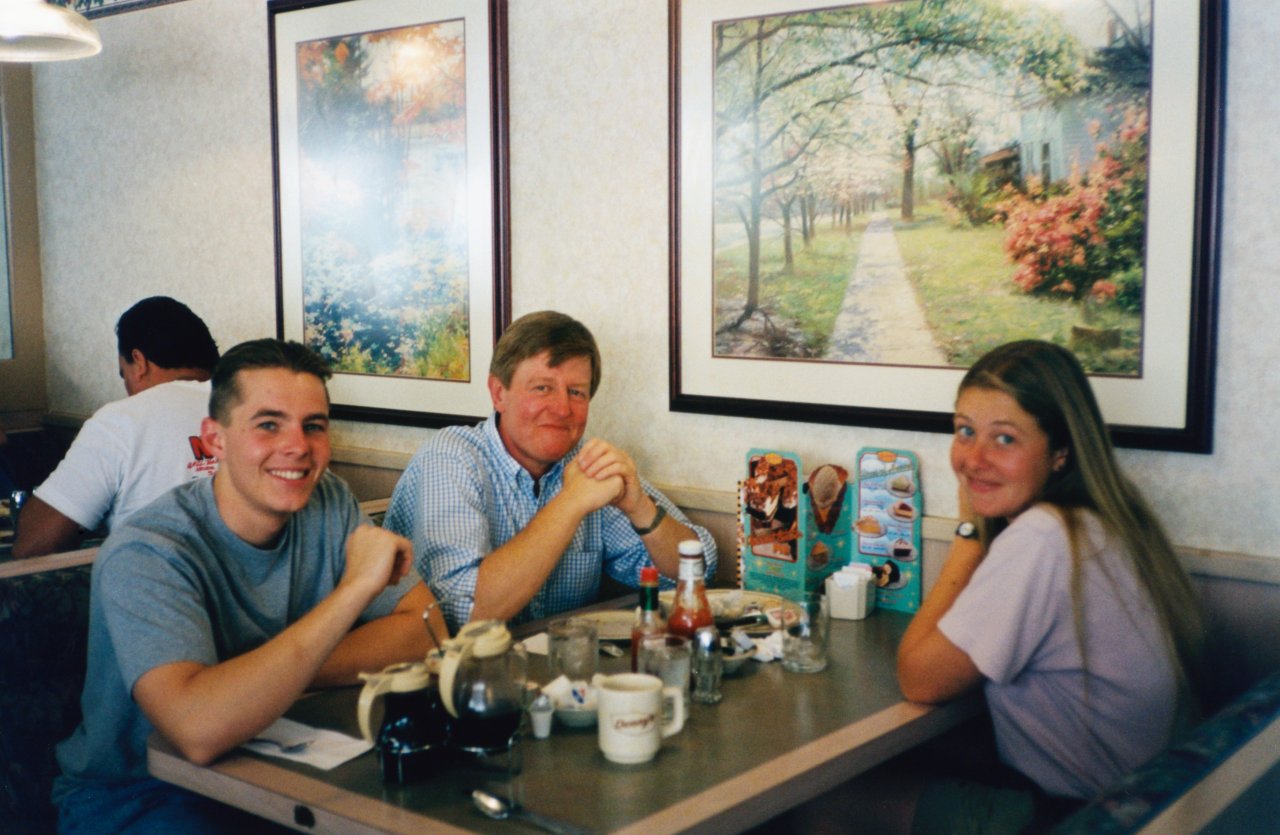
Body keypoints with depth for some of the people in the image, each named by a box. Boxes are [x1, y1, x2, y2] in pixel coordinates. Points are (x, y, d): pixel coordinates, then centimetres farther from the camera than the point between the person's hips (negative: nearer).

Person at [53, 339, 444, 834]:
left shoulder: (329, 503, -6)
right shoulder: (147, 554, -24)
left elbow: (425, 633, -11)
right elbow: (199, 731, -40)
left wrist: (277, 678, -24)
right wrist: (357, 587, -36)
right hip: (136, 794, -4)